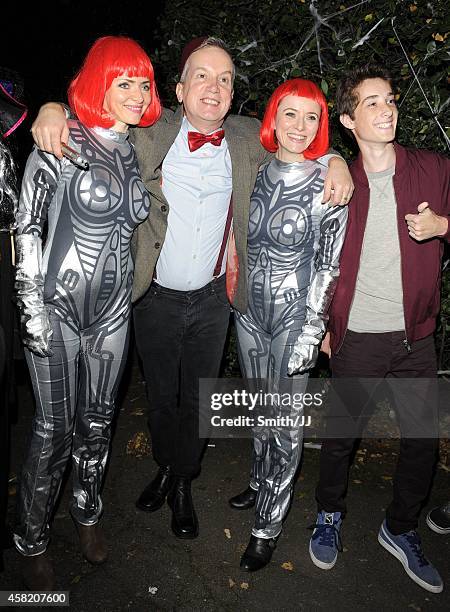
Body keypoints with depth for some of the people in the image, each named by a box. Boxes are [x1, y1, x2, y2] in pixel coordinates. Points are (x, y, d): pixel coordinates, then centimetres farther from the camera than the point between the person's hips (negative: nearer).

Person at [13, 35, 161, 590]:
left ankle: (86, 513, 40)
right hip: (57, 308, -4)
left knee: (97, 421, 15)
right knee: (55, 428, 4)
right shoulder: (63, 141, -8)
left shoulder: (137, 149, 9)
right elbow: (27, 224, -8)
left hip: (112, 309, 5)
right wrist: (32, 307, -12)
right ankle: (31, 540, 29)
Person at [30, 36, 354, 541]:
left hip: (212, 299, 1)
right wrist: (52, 110, -19)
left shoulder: (249, 138, -2)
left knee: (198, 397, 16)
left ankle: (184, 482, 41)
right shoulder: (151, 131, -7)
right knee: (160, 394, 18)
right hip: (155, 297, -1)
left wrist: (335, 162, -9)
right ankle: (164, 467, 46)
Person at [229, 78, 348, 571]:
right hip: (249, 309, 5)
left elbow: (328, 263, -11)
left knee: (286, 419, 6)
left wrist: (311, 331, -14)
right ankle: (261, 482, 44)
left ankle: (268, 525, 23)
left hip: (295, 315, -4)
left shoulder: (328, 182, -10)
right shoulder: (257, 171, 3)